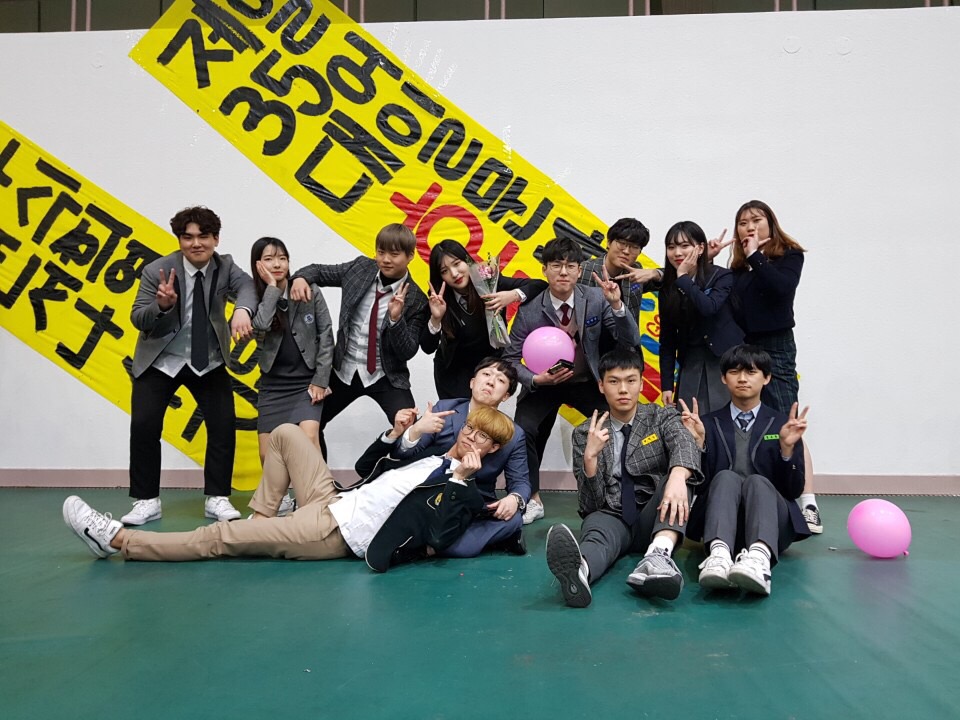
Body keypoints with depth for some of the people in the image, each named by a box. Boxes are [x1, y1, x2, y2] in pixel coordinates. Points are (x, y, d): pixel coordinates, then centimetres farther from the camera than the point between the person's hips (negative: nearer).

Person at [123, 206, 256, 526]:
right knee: (144, 425, -8)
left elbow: (246, 285, -29)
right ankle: (146, 501, 7)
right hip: (160, 361, -1)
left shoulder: (224, 266, -9)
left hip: (208, 361, 2)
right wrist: (162, 305, -33)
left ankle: (217, 498, 7)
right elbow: (137, 319, -11)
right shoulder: (156, 271, -14)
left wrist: (242, 310, -52)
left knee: (224, 424, -6)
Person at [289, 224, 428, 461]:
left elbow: (407, 352, -16)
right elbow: (319, 271, 8)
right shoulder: (360, 268, -4)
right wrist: (301, 278, -14)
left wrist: (396, 318, -32)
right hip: (343, 370, 4)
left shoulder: (415, 299, -14)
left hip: (386, 377, -4)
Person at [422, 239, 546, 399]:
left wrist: (514, 295, -36)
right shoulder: (439, 299, -17)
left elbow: (540, 285, -18)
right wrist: (435, 318, -35)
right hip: (454, 371, 0)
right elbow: (428, 348, -18)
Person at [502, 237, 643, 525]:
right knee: (523, 430, -20)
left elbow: (631, 342, -16)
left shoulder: (596, 299, -14)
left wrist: (616, 305, -32)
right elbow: (510, 359, -9)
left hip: (587, 382, 1)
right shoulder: (529, 311, -16)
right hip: (544, 383, -1)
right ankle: (532, 500, 4)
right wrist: (536, 379, -26)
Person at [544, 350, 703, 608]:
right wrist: (590, 456, -19)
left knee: (678, 475, -27)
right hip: (611, 516, -1)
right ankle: (578, 570, -71)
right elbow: (591, 503, -1)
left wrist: (678, 477, -42)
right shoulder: (585, 433, 6)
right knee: (597, 529, -36)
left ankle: (659, 553, -52)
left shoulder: (662, 417, 7)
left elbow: (685, 445, -18)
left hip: (654, 518, 1)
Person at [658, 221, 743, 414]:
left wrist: (683, 277, -16)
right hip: (690, 365, 3)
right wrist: (666, 384, 3)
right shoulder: (668, 289, 5)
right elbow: (667, 339, 6)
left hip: (725, 361, -3)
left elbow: (709, 307, -27)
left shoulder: (721, 276, -6)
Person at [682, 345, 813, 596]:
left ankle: (759, 557, -61)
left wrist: (788, 447, -10)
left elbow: (794, 490, 6)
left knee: (757, 481, -32)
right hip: (719, 522, 0)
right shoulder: (709, 424, 14)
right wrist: (698, 442, -9)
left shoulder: (783, 424, 14)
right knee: (725, 477, -31)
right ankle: (719, 553, -57)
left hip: (772, 520, 0)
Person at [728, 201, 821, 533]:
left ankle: (808, 504, -7)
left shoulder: (789, 255, 3)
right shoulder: (738, 265, 15)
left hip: (775, 348, -5)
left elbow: (782, 287, -17)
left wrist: (755, 256, -8)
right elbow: (731, 308, 6)